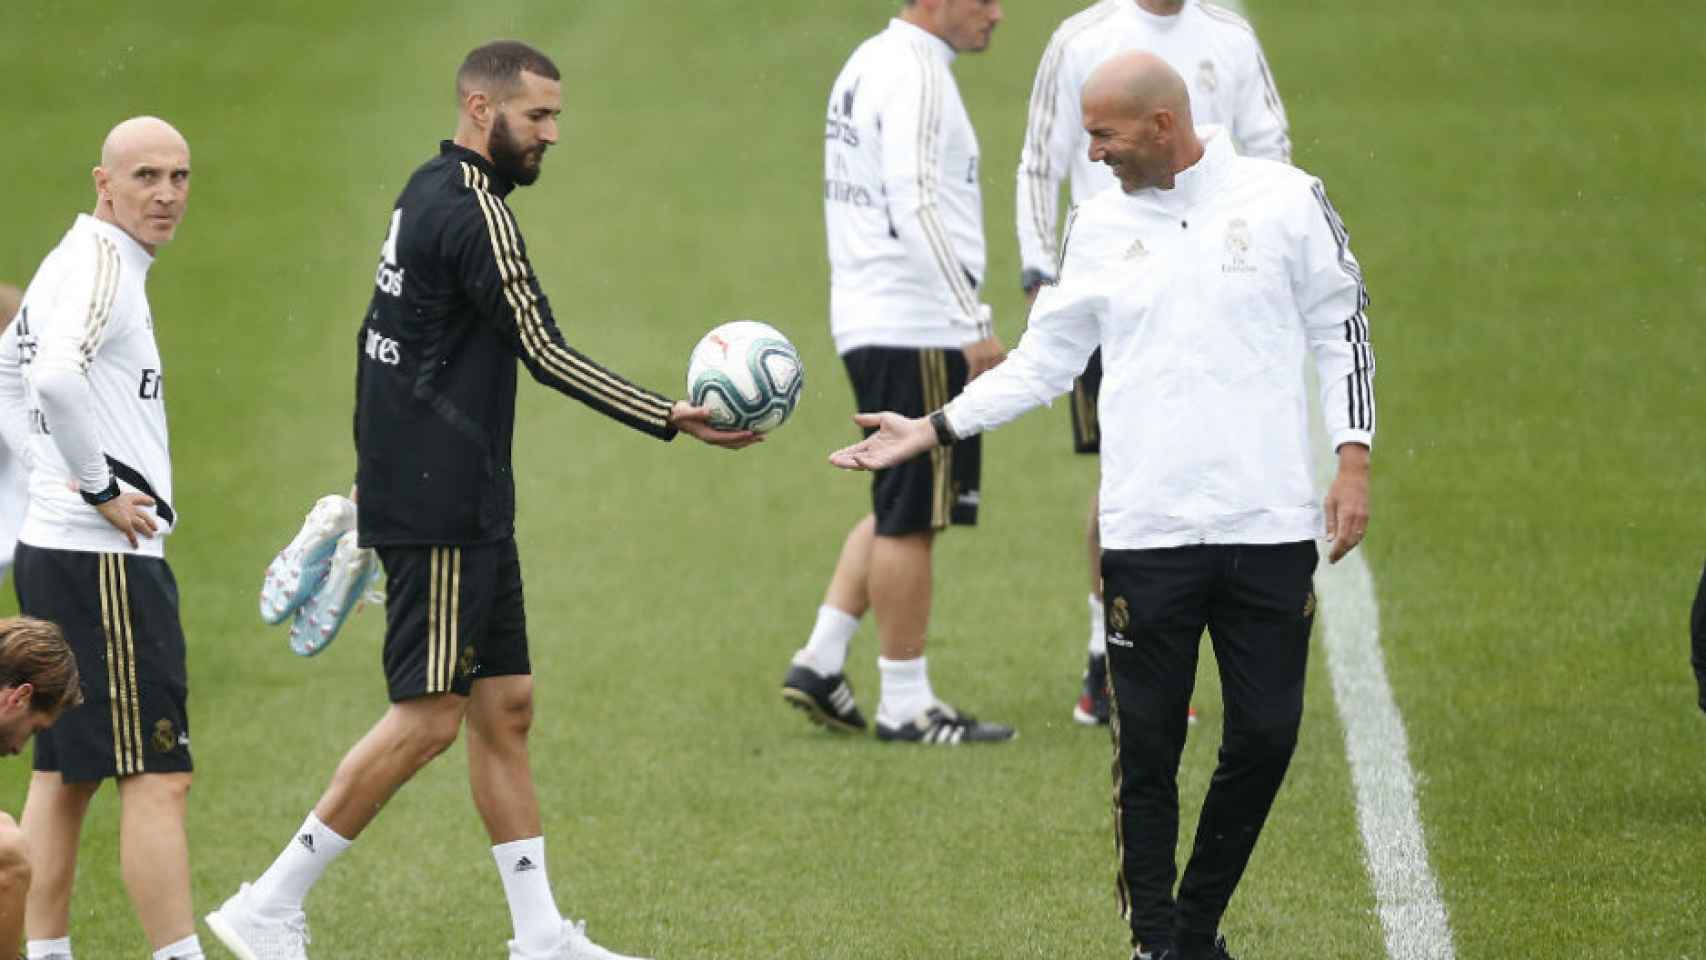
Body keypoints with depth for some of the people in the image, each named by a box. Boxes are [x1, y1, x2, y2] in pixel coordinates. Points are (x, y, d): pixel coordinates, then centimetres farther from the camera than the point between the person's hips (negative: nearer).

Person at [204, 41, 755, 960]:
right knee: (427, 717, -7)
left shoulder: (426, 194, 14)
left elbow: (377, 337, 20)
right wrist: (673, 420, -17)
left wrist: (374, 478, 25)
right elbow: (544, 353, -18)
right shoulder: (473, 212, -16)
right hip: (441, 513, -10)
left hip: (465, 507, 10)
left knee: (505, 705, 10)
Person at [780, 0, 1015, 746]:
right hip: (916, 328, -10)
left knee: (898, 510, 18)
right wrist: (973, 324, -22)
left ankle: (820, 663, 15)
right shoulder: (915, 74, -14)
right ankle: (905, 704, 3)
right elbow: (914, 206, -23)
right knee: (911, 518, -2)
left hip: (867, 321, 10)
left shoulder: (868, 64, 17)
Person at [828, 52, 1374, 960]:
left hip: (1269, 528, -1)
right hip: (1147, 540, 1)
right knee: (1148, 747, 0)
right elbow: (1042, 361, 12)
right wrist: (935, 429, 4)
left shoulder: (1284, 198, 0)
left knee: (1265, 736, 2)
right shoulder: (1098, 225, 7)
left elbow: (1341, 330, 5)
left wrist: (1352, 461, -3)